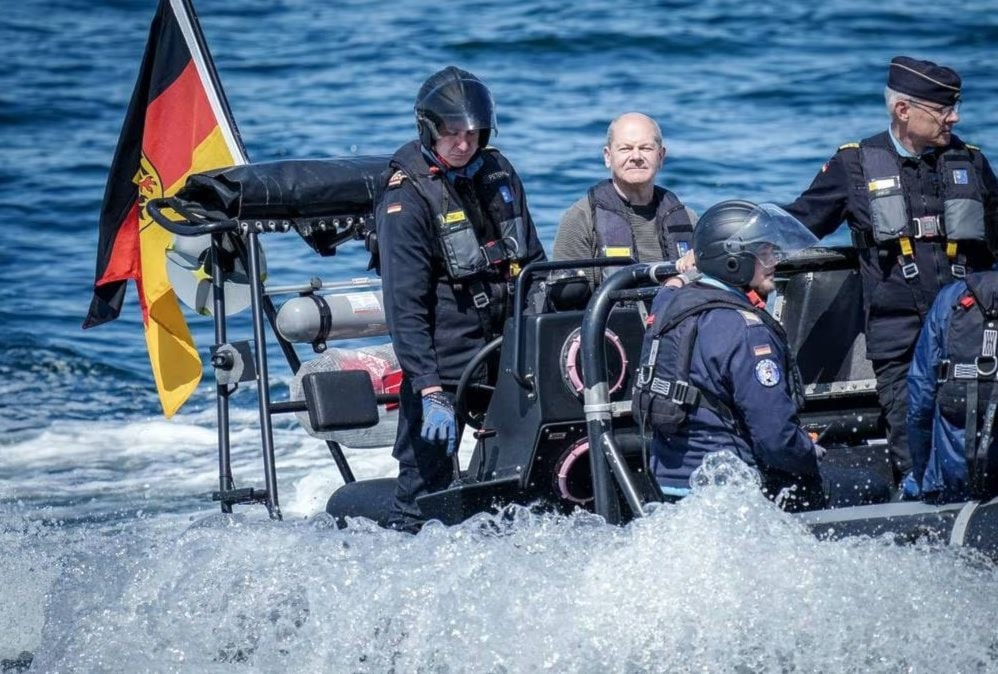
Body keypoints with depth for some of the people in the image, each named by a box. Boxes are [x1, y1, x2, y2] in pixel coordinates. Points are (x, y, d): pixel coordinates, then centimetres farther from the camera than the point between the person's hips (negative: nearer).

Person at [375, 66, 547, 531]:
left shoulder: (498, 173, 8)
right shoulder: (406, 197, -10)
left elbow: (533, 261, 20)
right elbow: (406, 306, -14)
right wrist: (430, 392, -21)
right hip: (443, 361, -6)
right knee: (426, 479, -8)